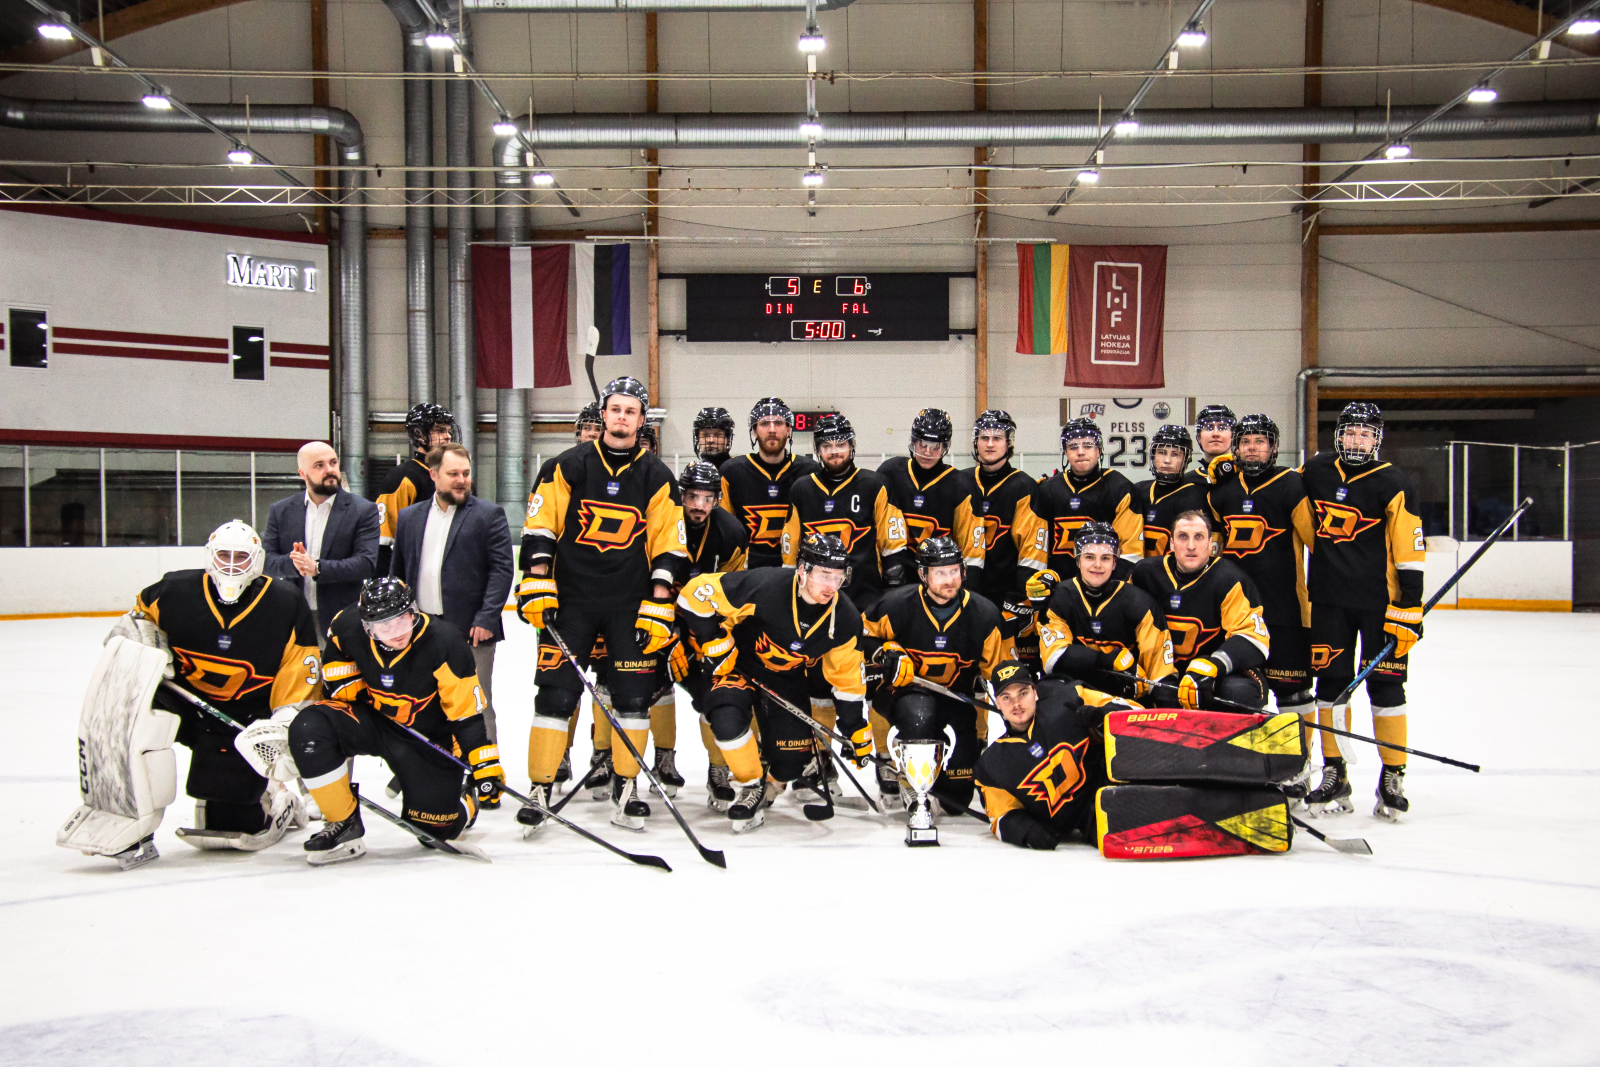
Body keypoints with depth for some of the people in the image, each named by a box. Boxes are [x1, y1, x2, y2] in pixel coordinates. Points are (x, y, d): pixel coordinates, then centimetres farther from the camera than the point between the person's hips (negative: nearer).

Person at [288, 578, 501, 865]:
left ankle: (467, 798, 33)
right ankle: (343, 826, -11)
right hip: (373, 720, 3)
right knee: (309, 729, -26)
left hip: (429, 739, -3)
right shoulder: (347, 627, -18)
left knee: (434, 829, -5)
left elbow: (466, 710, -21)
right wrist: (348, 686, -5)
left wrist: (485, 765, -23)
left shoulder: (444, 643, -28)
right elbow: (337, 655, 10)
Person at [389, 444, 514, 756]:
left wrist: (486, 619, -14)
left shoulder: (488, 515, 0)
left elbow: (502, 569, -6)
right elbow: (398, 572, 17)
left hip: (471, 633, -4)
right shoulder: (410, 517, 13)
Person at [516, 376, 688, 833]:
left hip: (631, 605, 1)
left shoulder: (657, 477, 4)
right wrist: (538, 585, -6)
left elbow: (668, 546, 2)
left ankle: (624, 790, 14)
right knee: (556, 693, -4)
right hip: (571, 599, -1)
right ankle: (539, 790, 6)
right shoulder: (570, 466, 2)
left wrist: (658, 607, -5)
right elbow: (541, 527, 2)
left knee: (634, 696, 0)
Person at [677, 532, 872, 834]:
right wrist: (715, 644, -18)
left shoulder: (845, 619, -17)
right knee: (728, 719, -32)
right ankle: (750, 787, -5)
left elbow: (848, 678, -3)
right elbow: (696, 594, -24)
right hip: (738, 665, -3)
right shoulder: (764, 586, -32)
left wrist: (858, 733, 0)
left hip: (786, 680, 3)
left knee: (790, 764, -5)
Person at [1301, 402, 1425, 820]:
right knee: (1330, 683, 5)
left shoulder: (1392, 484, -7)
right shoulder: (1315, 471, 5)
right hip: (1329, 598, 3)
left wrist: (1409, 607, -13)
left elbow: (1409, 552, -9)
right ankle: (1334, 778, 13)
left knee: (1385, 685, 0)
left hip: (1379, 602, -3)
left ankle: (1393, 778, 10)